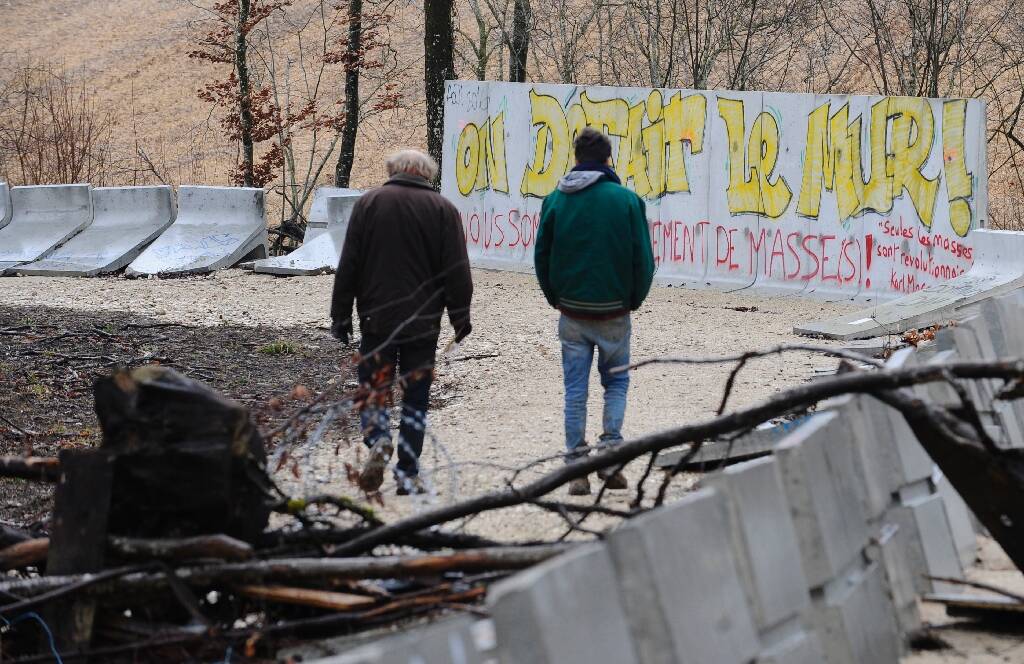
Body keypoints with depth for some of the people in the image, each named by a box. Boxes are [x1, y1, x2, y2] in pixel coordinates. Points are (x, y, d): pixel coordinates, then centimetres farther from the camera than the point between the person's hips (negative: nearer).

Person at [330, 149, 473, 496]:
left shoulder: (368, 203, 1)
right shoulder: (442, 209, 0)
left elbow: (348, 266, 1)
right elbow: (457, 270, -1)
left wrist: (340, 315, 6)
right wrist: (460, 316, 9)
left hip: (377, 320, 0)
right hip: (423, 323, 0)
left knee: (372, 389, 9)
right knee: (416, 398, 7)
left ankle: (378, 441, -18)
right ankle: (408, 474, 5)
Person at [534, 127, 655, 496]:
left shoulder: (556, 200, -2)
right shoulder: (627, 200, -8)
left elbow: (542, 256, 4)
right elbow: (643, 258, -5)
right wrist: (634, 299, 11)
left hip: (572, 311, 1)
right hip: (613, 311, -1)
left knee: (575, 389, 7)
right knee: (616, 382, 16)